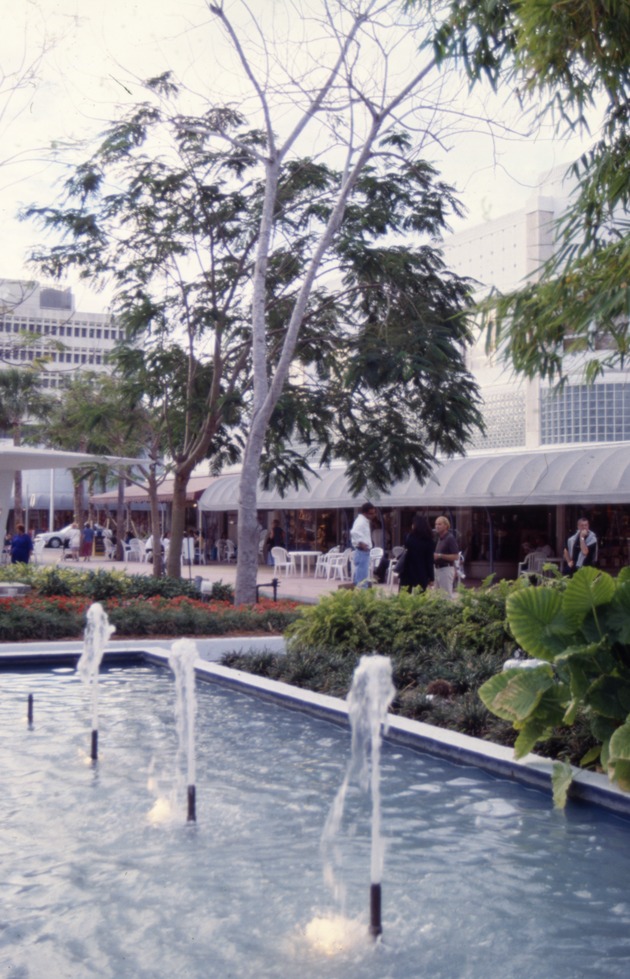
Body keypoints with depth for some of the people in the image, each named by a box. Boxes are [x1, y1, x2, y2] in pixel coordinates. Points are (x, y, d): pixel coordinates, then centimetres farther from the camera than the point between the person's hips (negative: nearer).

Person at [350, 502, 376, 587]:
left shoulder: (365, 521, 16)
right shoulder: (361, 521, -16)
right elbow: (354, 532, -34)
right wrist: (360, 543, -26)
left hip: (364, 552, 10)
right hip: (362, 552, -10)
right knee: (362, 578, -10)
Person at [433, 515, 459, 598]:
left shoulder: (450, 538, -12)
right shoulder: (439, 538, 15)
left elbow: (455, 556, -17)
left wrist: (440, 556, -20)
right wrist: (434, 556, 8)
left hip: (446, 569, -9)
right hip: (438, 569, 9)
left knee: (447, 595, -10)